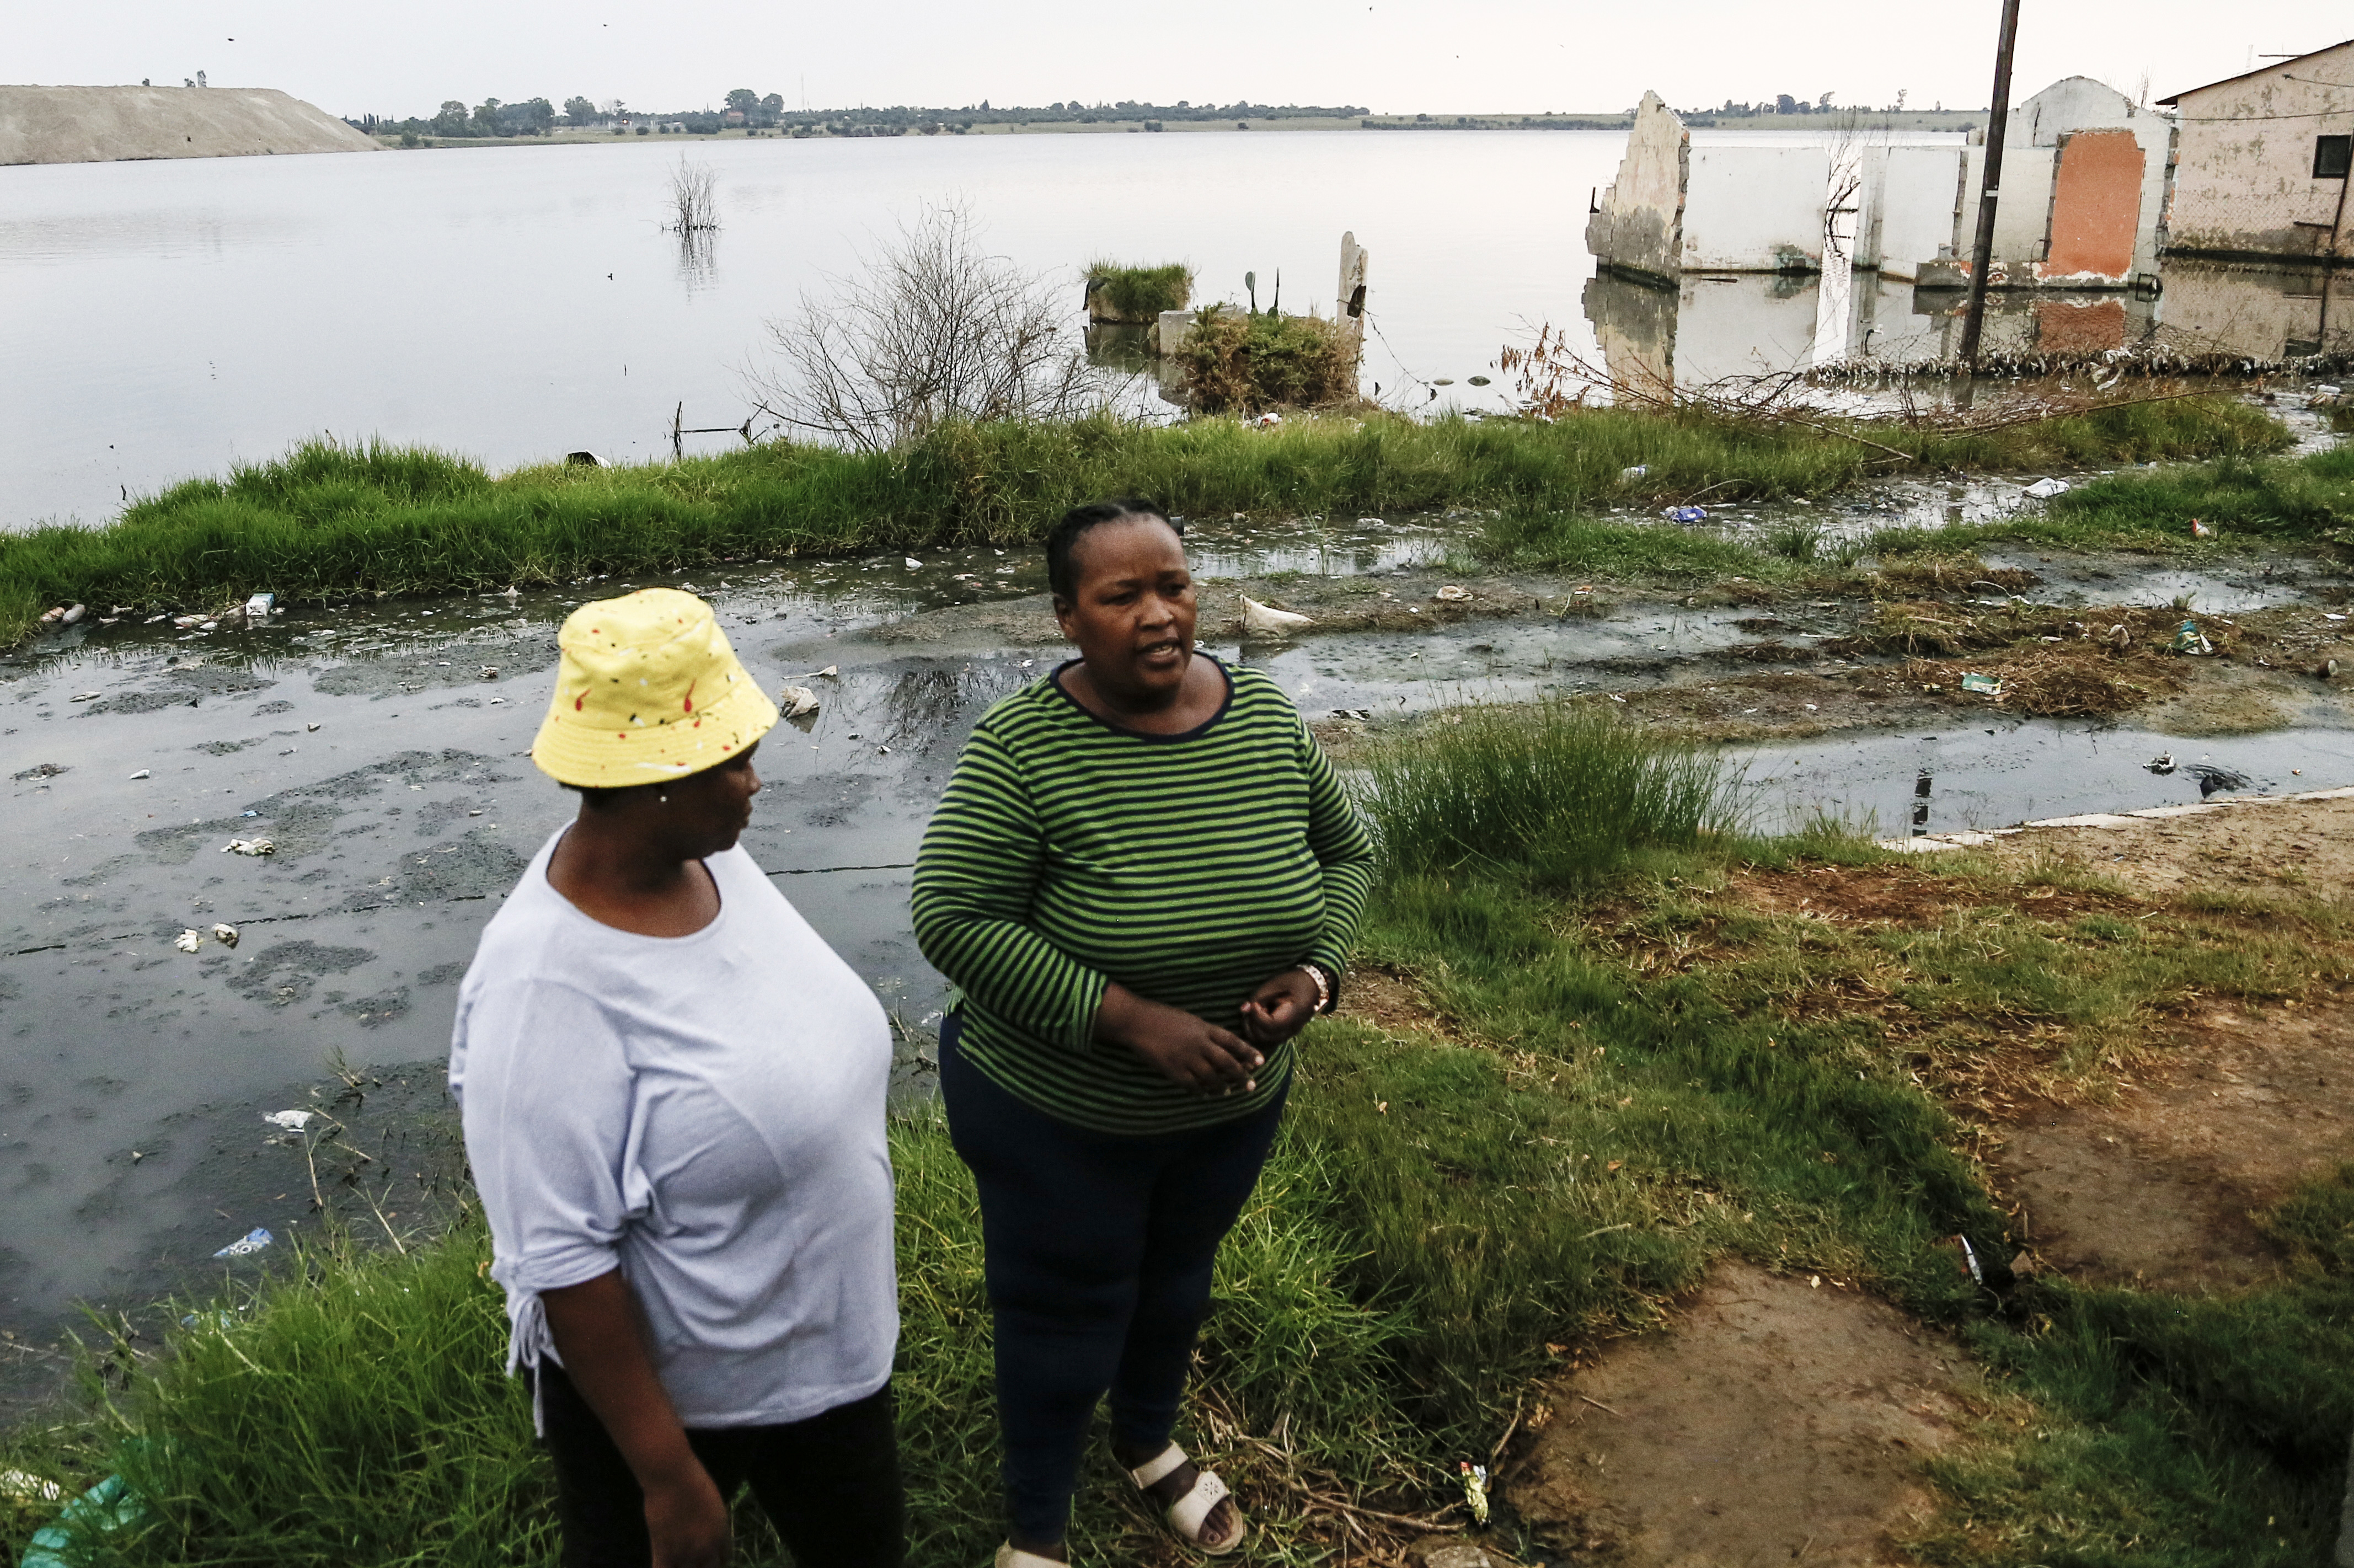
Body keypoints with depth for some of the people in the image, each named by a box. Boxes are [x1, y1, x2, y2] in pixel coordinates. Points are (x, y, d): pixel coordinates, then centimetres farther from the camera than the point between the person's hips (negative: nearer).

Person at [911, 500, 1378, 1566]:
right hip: (1056, 1115, -4)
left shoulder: (1267, 718, -10)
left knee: (1178, 1279, 28)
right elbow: (951, 917, -26)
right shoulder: (1023, 747, -24)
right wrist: (1129, 1019, -31)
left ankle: (1149, 1444, 58)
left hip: (1231, 1104, 5)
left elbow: (1344, 851, 3)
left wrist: (1315, 971, -15)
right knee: (1066, 1318, 15)